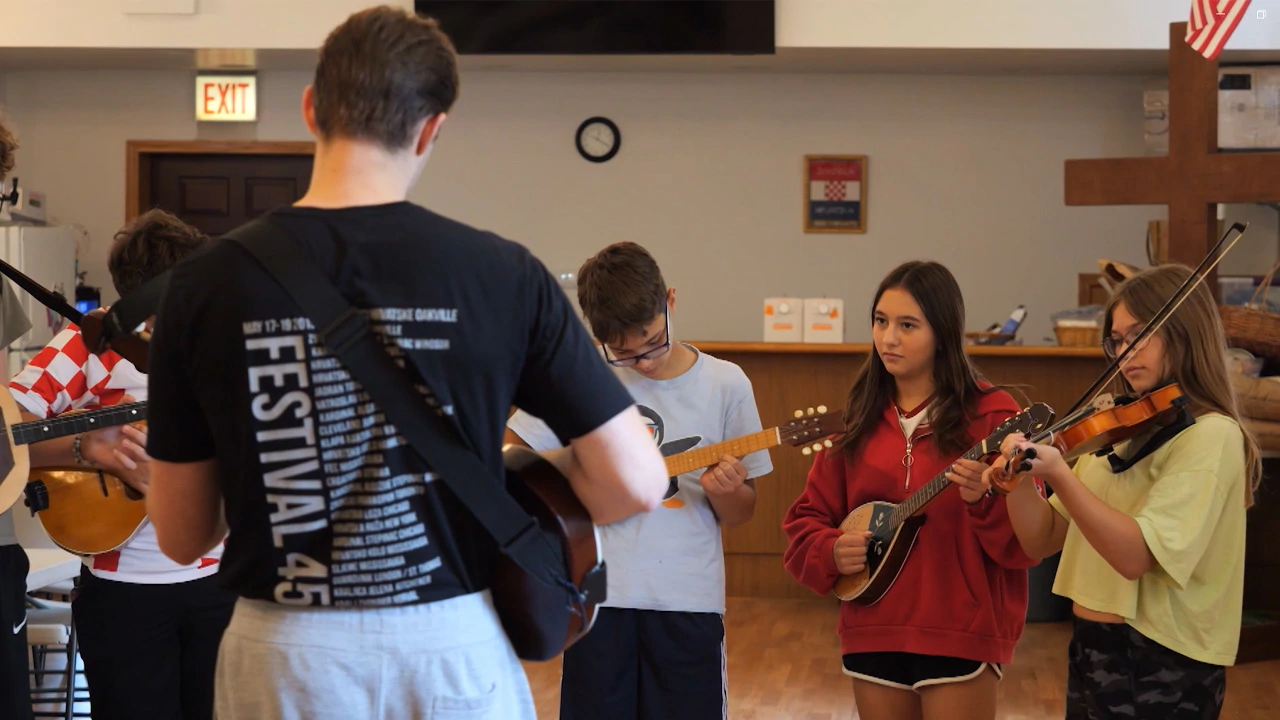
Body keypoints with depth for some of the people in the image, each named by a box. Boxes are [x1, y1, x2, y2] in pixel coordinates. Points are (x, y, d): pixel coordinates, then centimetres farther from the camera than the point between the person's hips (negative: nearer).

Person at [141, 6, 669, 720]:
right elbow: (637, 482, -9)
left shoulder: (207, 284, -7)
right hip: (453, 649, 0)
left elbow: (181, 536, 0)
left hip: (283, 657, 1)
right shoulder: (501, 273, -9)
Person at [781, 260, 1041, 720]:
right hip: (872, 634, 5)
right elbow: (807, 519, 11)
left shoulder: (990, 416, -7)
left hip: (961, 636, -4)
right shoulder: (859, 419, 7)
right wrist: (832, 552, -8)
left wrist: (984, 500, -30)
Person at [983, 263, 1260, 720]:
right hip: (1090, 648, 7)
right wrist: (1017, 478, -13)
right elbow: (1043, 542, 5)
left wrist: (1057, 473, -33)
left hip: (1159, 669, -7)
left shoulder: (1210, 436, -14)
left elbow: (1135, 556, -25)